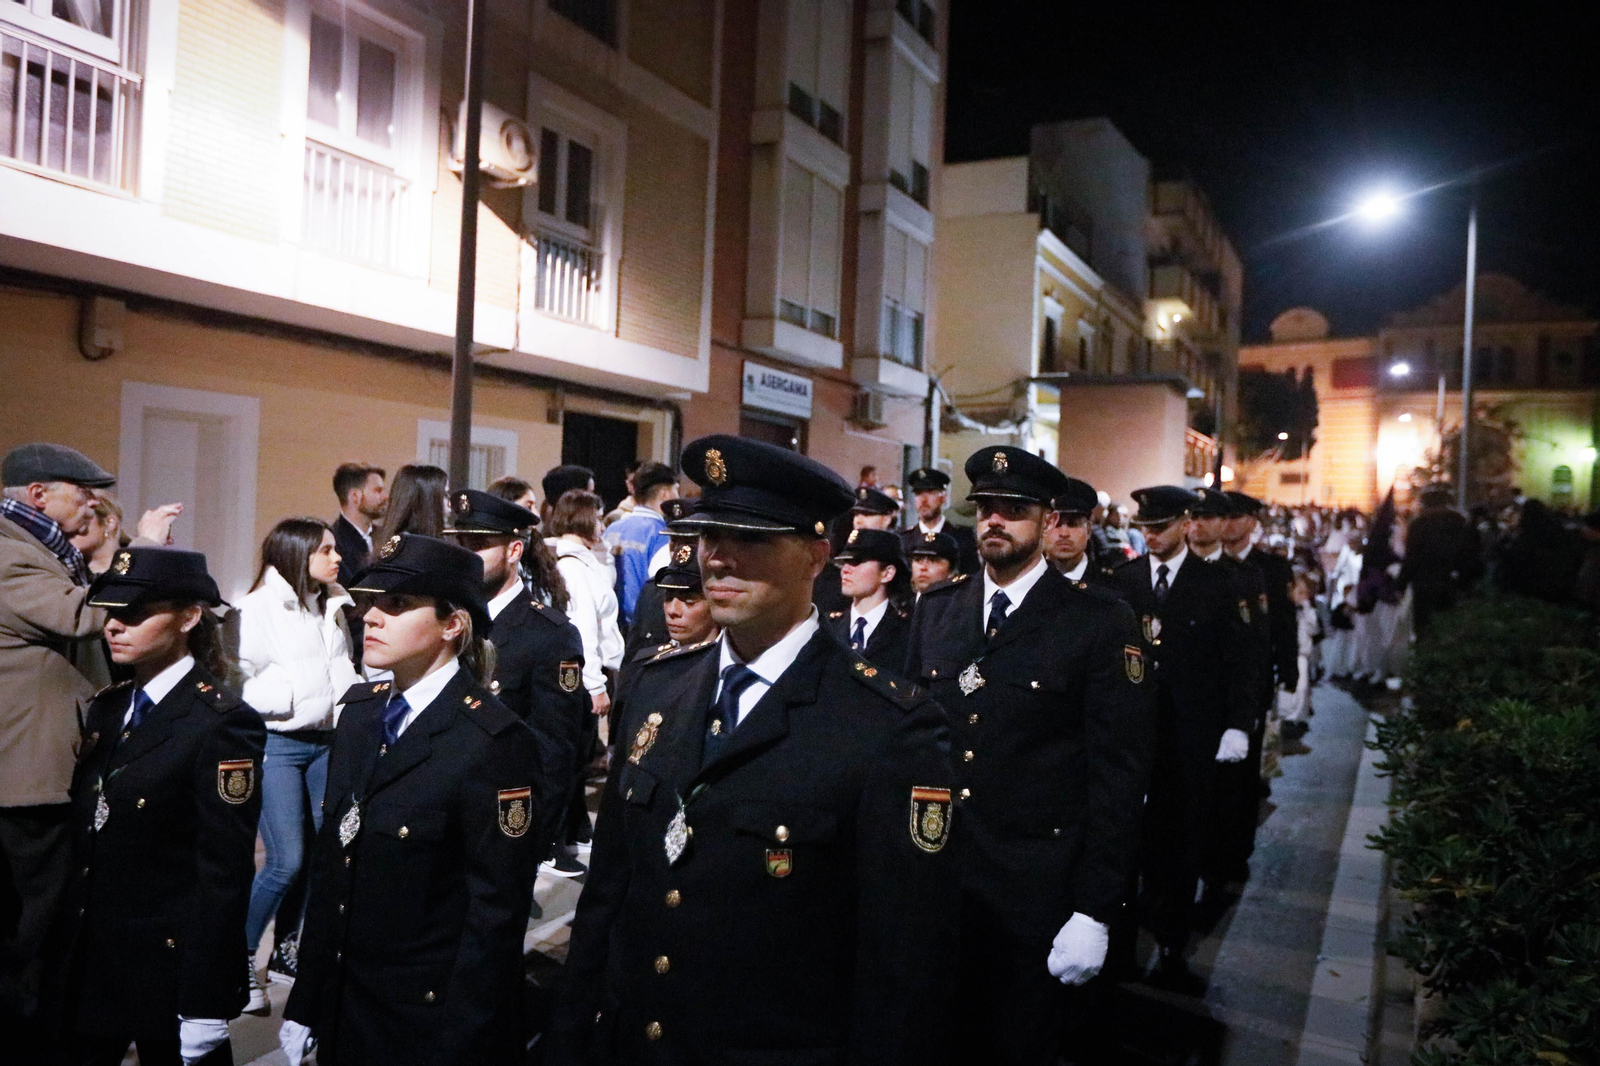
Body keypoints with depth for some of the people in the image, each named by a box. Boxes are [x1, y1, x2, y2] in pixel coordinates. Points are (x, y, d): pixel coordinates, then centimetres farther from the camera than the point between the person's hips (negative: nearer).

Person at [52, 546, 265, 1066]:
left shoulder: (223, 722, -17)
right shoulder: (106, 707, 7)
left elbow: (225, 873, -18)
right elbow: (84, 838, 11)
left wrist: (206, 1008, -18)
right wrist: (67, 953, 9)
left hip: (171, 969, -6)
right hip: (89, 965, 7)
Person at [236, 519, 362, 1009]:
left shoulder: (332, 607, 11)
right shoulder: (259, 606, -9)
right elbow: (238, 680, -12)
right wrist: (292, 695, -19)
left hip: (325, 740, 7)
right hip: (277, 743, -6)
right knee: (286, 861, -9)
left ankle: (285, 948, 27)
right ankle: (241, 958, 9)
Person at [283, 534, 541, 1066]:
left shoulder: (494, 741, -20)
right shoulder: (360, 709, 2)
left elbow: (498, 909, -18)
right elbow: (329, 858, 7)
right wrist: (305, 1003, 8)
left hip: (431, 1019, -6)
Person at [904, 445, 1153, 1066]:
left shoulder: (1100, 623, -8)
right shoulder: (935, 609, 6)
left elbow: (1117, 775, -9)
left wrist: (1095, 912, -11)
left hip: (1032, 893, -4)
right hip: (930, 879, 4)